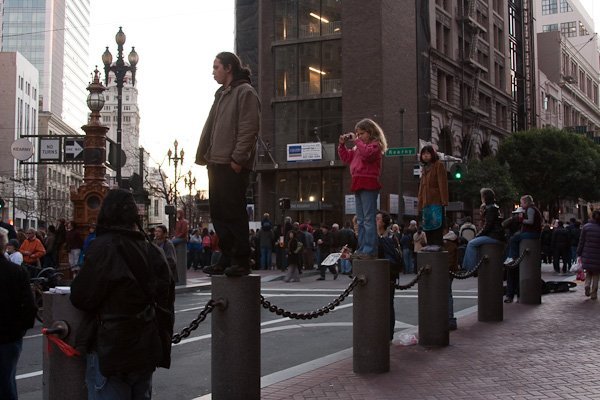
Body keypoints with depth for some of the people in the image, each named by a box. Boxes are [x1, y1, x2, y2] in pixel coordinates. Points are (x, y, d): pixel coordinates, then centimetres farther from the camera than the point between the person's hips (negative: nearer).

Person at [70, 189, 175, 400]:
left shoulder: (104, 247, -16)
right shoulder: (153, 251, 6)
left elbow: (81, 298, -13)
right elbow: (166, 300, 13)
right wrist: (163, 340, 24)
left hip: (110, 352, -7)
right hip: (147, 350, 7)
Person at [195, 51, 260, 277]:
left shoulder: (245, 92, -4)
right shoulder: (221, 94, 22)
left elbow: (249, 129, -13)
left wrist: (237, 159, -18)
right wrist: (204, 155, 14)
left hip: (233, 166, -9)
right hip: (217, 163, 9)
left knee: (234, 213, -7)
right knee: (218, 213, 9)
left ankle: (241, 261, -1)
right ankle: (227, 259, 15)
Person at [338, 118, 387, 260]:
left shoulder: (375, 144, -4)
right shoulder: (358, 147, 20)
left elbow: (367, 153, -24)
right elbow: (346, 158, 27)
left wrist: (356, 141, -14)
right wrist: (342, 144, 15)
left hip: (368, 185, -9)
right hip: (358, 185, 9)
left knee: (368, 219, -11)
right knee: (361, 220, 12)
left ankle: (370, 250, -12)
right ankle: (361, 249, 17)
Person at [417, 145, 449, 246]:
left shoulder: (438, 165, 1)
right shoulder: (425, 168, 23)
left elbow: (443, 183, -8)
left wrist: (444, 200, -18)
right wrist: (420, 205, 16)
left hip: (436, 202, -8)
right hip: (426, 203, 8)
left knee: (437, 230, -11)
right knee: (428, 230, 7)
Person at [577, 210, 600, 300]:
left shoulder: (586, 227, -4)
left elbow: (581, 242, -2)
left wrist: (579, 254, 4)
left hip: (587, 255, 1)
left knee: (588, 272, 20)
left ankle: (587, 286, -3)